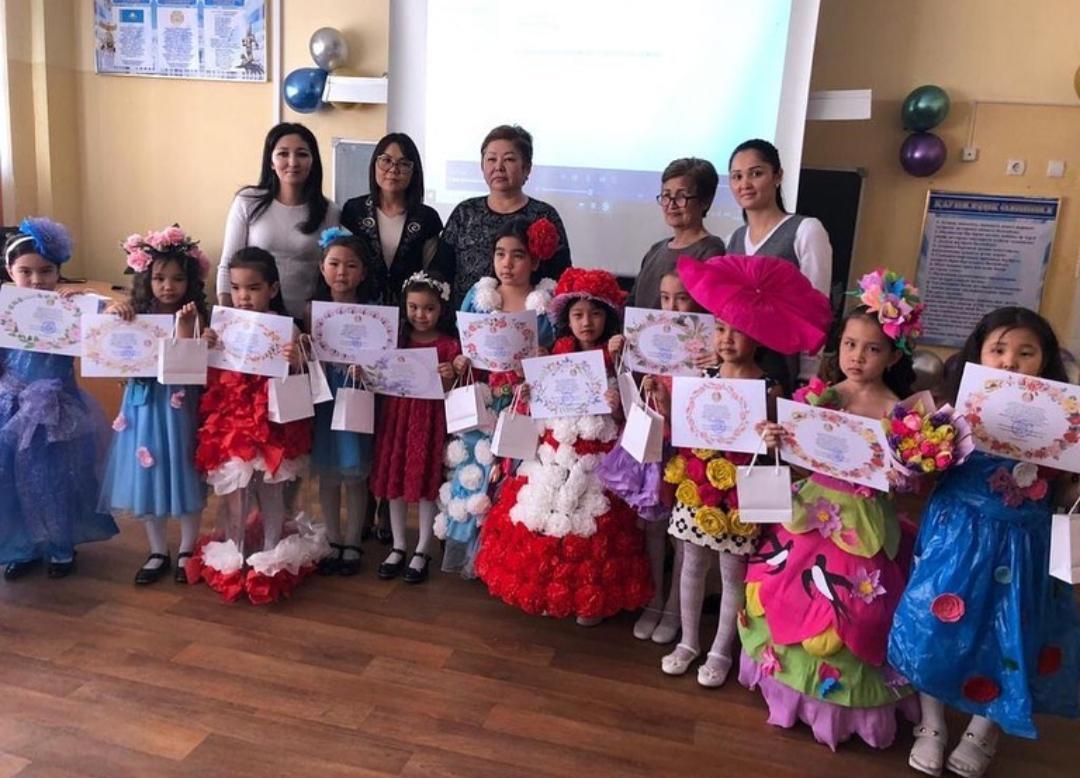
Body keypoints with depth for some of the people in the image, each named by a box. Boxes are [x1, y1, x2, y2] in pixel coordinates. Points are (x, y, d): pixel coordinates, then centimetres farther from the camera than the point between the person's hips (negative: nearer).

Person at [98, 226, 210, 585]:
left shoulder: (195, 315, -7)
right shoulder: (135, 314, 2)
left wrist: (183, 323, -26)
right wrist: (112, 314, -14)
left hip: (181, 405, -3)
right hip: (144, 405, 3)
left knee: (184, 476, 7)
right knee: (146, 476, 11)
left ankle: (186, 551, 25)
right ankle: (158, 552, 27)